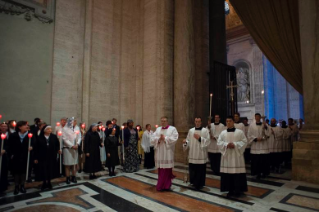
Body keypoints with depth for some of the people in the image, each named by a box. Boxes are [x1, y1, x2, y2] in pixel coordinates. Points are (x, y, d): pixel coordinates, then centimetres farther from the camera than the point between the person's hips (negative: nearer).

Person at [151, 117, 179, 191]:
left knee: (167, 169, -2)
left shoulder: (172, 129, 1)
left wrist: (165, 138, -13)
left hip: (168, 153, -4)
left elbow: (174, 139, -12)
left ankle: (166, 185, 11)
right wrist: (158, 139, -12)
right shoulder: (158, 129, 13)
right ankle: (161, 185, 22)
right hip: (159, 153, 4)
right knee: (161, 170, 8)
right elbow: (152, 139, 5)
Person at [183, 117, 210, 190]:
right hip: (192, 155, 3)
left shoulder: (205, 130, 0)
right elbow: (188, 141, 9)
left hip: (201, 155, -3)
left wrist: (200, 138, -17)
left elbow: (208, 141, -7)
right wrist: (185, 142, -12)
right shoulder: (191, 130, 10)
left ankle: (199, 184, 18)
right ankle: (193, 182, 27)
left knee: (200, 171, 2)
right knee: (192, 170, 6)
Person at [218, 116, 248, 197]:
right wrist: (226, 145, -15)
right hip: (226, 156, 2)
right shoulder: (223, 133, 8)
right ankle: (230, 190, 15)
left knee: (237, 173, 0)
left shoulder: (240, 132, 2)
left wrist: (235, 145, -17)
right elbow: (219, 143, 3)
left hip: (237, 156, -2)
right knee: (228, 173, 3)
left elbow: (244, 142, -4)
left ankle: (238, 190, 15)